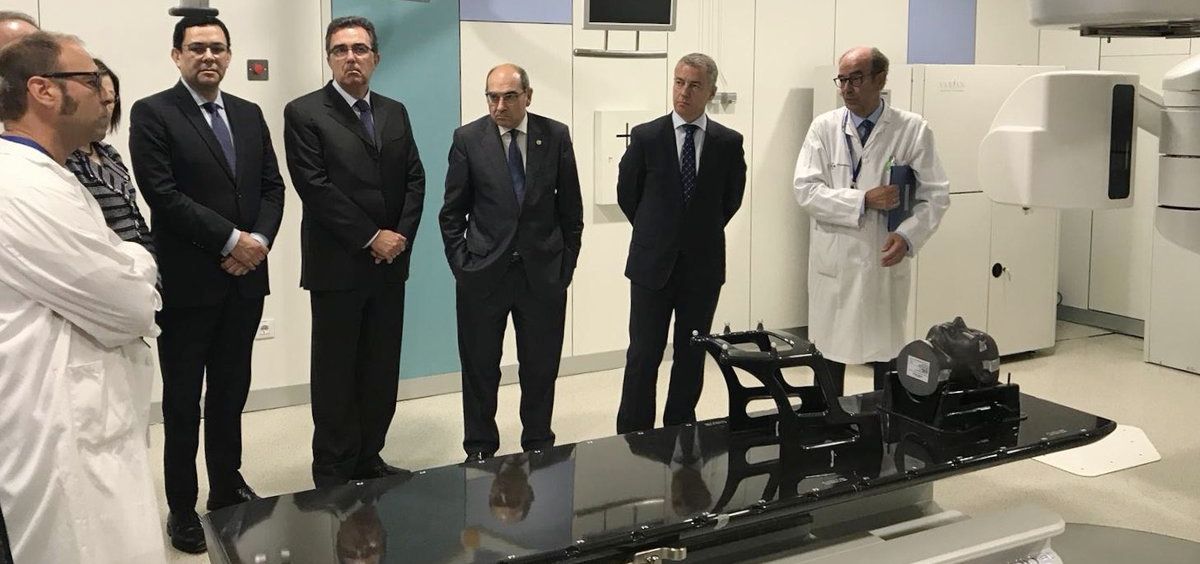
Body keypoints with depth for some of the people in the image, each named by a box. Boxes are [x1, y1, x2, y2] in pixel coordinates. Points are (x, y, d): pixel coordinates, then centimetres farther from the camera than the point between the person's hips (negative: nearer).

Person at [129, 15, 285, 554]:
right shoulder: (152, 113, -5)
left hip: (245, 277, 5)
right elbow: (162, 193, -14)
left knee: (231, 393, 16)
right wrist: (229, 240, -16)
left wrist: (260, 239, -8)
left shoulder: (249, 114, 12)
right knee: (183, 401, 6)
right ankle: (182, 506, 18)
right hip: (187, 282, -5)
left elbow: (272, 186, 10)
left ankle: (227, 487, 30)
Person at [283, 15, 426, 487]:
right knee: (335, 373, 3)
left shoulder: (395, 113, 13)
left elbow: (414, 180, 9)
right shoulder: (304, 113, -4)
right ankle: (333, 473, 13)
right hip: (337, 266, -5)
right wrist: (371, 237, -14)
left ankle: (369, 459, 20)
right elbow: (315, 188, -12)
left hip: (390, 263, 5)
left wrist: (401, 236, -5)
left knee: (382, 370, 9)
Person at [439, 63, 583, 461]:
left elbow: (571, 207, 6)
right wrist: (460, 263, -3)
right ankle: (480, 450, 22)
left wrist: (567, 262, 2)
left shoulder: (555, 136, 1)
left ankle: (539, 445, 25)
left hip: (543, 273, 1)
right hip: (483, 273, -1)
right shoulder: (468, 139, -2)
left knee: (541, 367, 9)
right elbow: (452, 211, 3)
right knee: (480, 368, 8)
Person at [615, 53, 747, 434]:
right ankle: (633, 437, 8)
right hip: (653, 263, -2)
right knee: (643, 355, 0)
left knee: (692, 355, 9)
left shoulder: (729, 142, 0)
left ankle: (680, 431, 21)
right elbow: (627, 193, 8)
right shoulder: (646, 137, -4)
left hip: (703, 264, 2)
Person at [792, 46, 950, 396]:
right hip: (833, 262, 1)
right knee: (829, 354, 9)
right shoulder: (824, 128, 2)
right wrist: (863, 200, -17)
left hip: (885, 264, -1)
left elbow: (935, 196, -1)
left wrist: (907, 236, -18)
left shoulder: (913, 130, -1)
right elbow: (805, 190, -6)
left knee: (886, 354, 7)